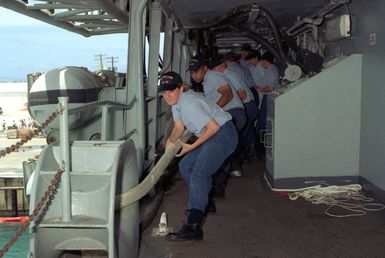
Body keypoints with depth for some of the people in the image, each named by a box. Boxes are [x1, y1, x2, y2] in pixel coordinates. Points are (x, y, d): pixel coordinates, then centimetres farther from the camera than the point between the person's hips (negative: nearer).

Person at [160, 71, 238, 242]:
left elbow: (214, 127, -24)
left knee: (199, 173, -24)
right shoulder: (176, 102, 7)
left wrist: (191, 147, -19)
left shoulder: (189, 104, -23)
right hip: (211, 137, 11)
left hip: (223, 134, -11)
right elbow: (179, 127, 14)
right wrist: (170, 141, -7)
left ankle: (192, 228, -31)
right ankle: (203, 203, 35)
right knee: (185, 166, 18)